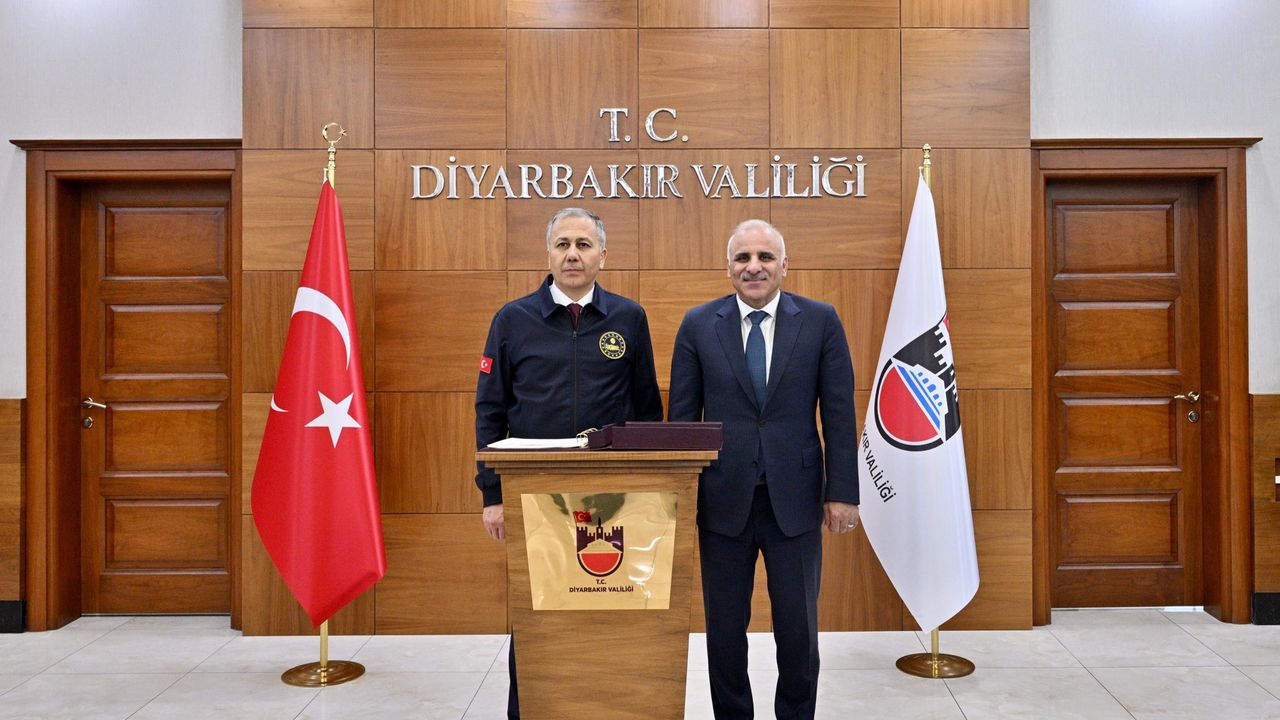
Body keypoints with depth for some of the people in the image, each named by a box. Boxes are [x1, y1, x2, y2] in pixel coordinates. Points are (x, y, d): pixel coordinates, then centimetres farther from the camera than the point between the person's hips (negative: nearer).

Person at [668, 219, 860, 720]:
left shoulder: (821, 321, 0)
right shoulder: (698, 325, 1)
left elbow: (839, 413, 0)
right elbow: (681, 416, 3)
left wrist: (842, 491, -3)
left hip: (794, 499, 0)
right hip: (723, 500, 1)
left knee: (798, 629, 9)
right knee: (724, 629, 11)